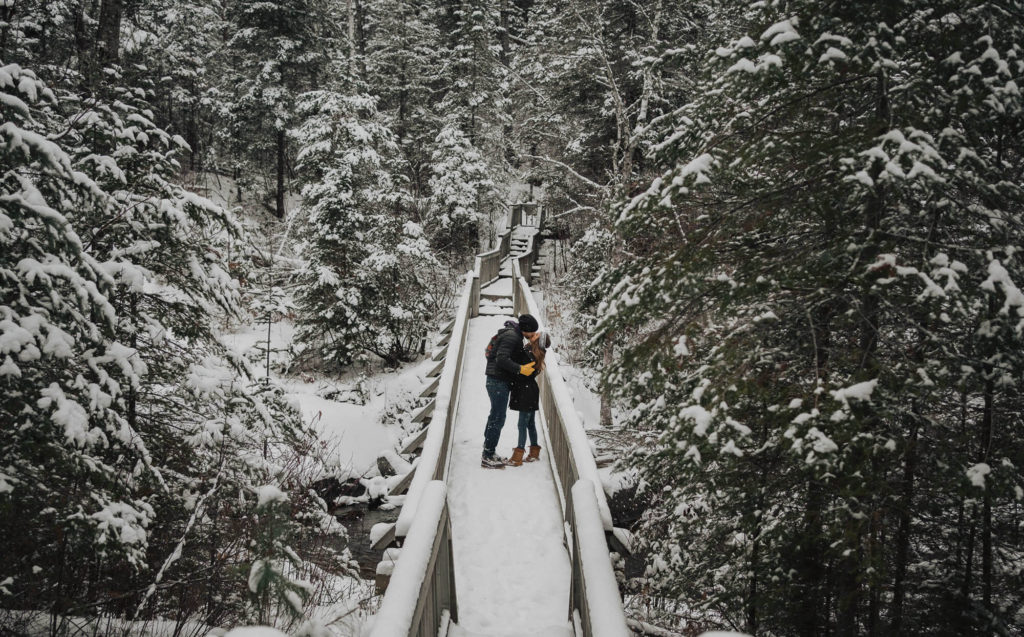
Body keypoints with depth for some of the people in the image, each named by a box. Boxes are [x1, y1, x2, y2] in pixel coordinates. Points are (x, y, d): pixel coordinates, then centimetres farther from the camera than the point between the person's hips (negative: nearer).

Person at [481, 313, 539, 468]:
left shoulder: (515, 335, 15)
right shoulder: (511, 336, -17)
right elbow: (502, 359, -26)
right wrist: (521, 369, -26)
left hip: (497, 381, 11)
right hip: (499, 382, -11)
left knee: (495, 417, 15)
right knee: (498, 419, -7)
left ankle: (488, 453, 23)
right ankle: (487, 457, -4)